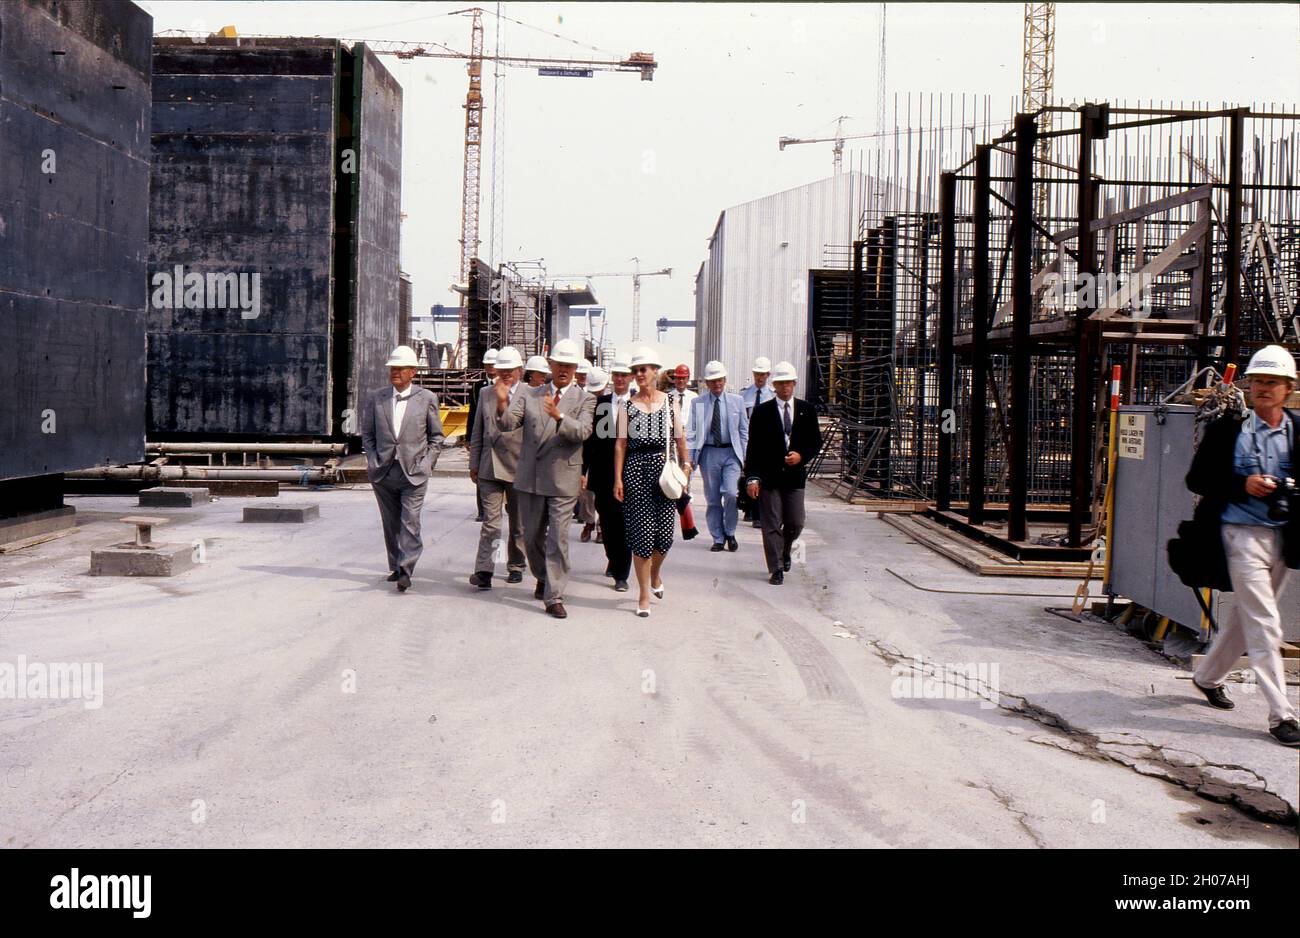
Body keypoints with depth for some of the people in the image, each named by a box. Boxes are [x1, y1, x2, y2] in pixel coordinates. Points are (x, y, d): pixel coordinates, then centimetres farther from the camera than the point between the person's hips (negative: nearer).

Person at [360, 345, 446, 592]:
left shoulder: (427, 398, 1)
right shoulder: (376, 398, 7)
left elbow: (436, 435, 7)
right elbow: (367, 434, 13)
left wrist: (427, 463, -3)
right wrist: (373, 461, 1)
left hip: (414, 472, -3)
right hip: (384, 472, 3)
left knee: (410, 522, -10)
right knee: (391, 523, 11)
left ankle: (405, 571, -9)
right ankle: (395, 567, 23)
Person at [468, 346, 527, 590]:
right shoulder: (485, 394, 11)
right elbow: (478, 432, 15)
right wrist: (474, 463, 12)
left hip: (518, 468, -2)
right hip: (489, 468, 2)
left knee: (518, 523, 11)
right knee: (490, 521, -6)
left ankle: (515, 566, 26)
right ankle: (484, 571, -11)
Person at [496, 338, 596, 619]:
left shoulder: (584, 399, 0)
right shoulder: (529, 396, 7)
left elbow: (582, 431, -17)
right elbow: (508, 424, -6)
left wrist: (559, 415, -35)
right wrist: (502, 406, -28)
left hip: (563, 480, -3)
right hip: (530, 479, 3)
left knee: (558, 540, -6)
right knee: (532, 537, 15)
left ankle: (554, 597, -2)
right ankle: (543, 578, 38)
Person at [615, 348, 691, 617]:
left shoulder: (669, 402, 9)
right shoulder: (628, 406, 6)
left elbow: (680, 438, 11)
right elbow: (621, 444, 3)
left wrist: (685, 463, -1)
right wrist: (618, 478, -3)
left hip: (664, 467, 1)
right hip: (636, 468, -1)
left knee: (665, 533, -2)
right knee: (641, 532, -3)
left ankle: (655, 573, 32)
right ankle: (644, 595, 7)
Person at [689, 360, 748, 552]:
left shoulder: (737, 401, 7)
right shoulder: (697, 403, 4)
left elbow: (744, 430, 10)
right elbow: (691, 432, 4)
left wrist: (745, 457, 5)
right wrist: (690, 458, -3)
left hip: (731, 452, 0)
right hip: (708, 453, 1)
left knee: (731, 493, -15)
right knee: (712, 498, 5)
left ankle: (729, 533, 6)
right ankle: (718, 538, 17)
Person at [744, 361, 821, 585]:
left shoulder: (807, 410, 6)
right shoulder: (762, 411, 0)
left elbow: (816, 441, 10)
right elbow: (753, 447, -2)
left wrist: (802, 456, -10)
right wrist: (752, 477, -10)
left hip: (795, 476, 2)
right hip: (769, 476, -2)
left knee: (796, 524, 5)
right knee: (771, 525, 0)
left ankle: (785, 550, 36)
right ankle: (776, 569, 8)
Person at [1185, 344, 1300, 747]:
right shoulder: (1227, 430, -3)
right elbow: (1196, 478, -2)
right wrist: (1242, 484, -15)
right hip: (1242, 534, -4)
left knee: (1244, 617, 17)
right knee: (1264, 626, -9)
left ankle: (1208, 676, 39)